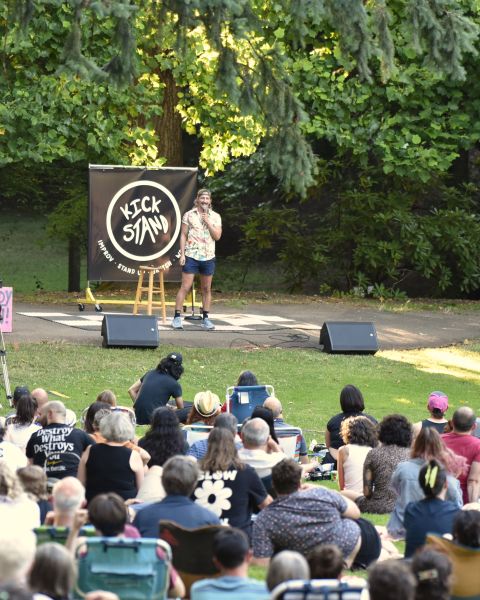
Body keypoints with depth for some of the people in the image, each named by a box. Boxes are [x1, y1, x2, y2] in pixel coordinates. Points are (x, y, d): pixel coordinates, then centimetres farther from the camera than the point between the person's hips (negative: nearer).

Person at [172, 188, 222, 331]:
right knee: (185, 287, -6)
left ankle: (205, 318, 15)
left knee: (207, 289, 8)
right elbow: (183, 235, 2)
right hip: (191, 256, -2)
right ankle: (177, 317, -4)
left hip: (208, 257, 2)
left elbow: (217, 236, -2)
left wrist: (207, 222, -11)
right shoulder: (189, 215, 2)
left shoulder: (215, 217, 6)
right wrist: (182, 254, -5)